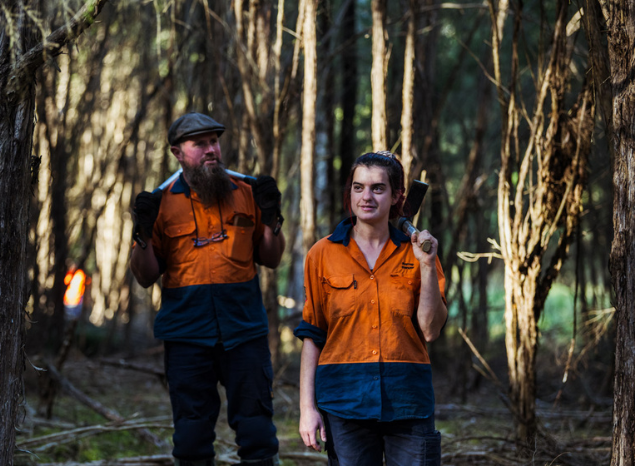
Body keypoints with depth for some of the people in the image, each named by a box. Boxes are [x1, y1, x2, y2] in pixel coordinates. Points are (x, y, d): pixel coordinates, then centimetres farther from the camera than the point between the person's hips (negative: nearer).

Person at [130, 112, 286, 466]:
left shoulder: (245, 195, 9)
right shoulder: (163, 204, 6)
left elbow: (271, 259, 13)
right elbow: (145, 276, 7)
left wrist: (271, 219, -3)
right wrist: (144, 234, -9)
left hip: (244, 329, 0)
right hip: (187, 331, 0)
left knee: (255, 423, 0)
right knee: (191, 432, 4)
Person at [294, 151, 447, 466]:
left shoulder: (413, 252, 6)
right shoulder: (324, 254, 3)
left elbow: (430, 330, -1)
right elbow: (311, 336, 4)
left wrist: (427, 266, -10)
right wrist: (307, 407, -2)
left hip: (406, 401, 1)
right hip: (344, 401, -1)